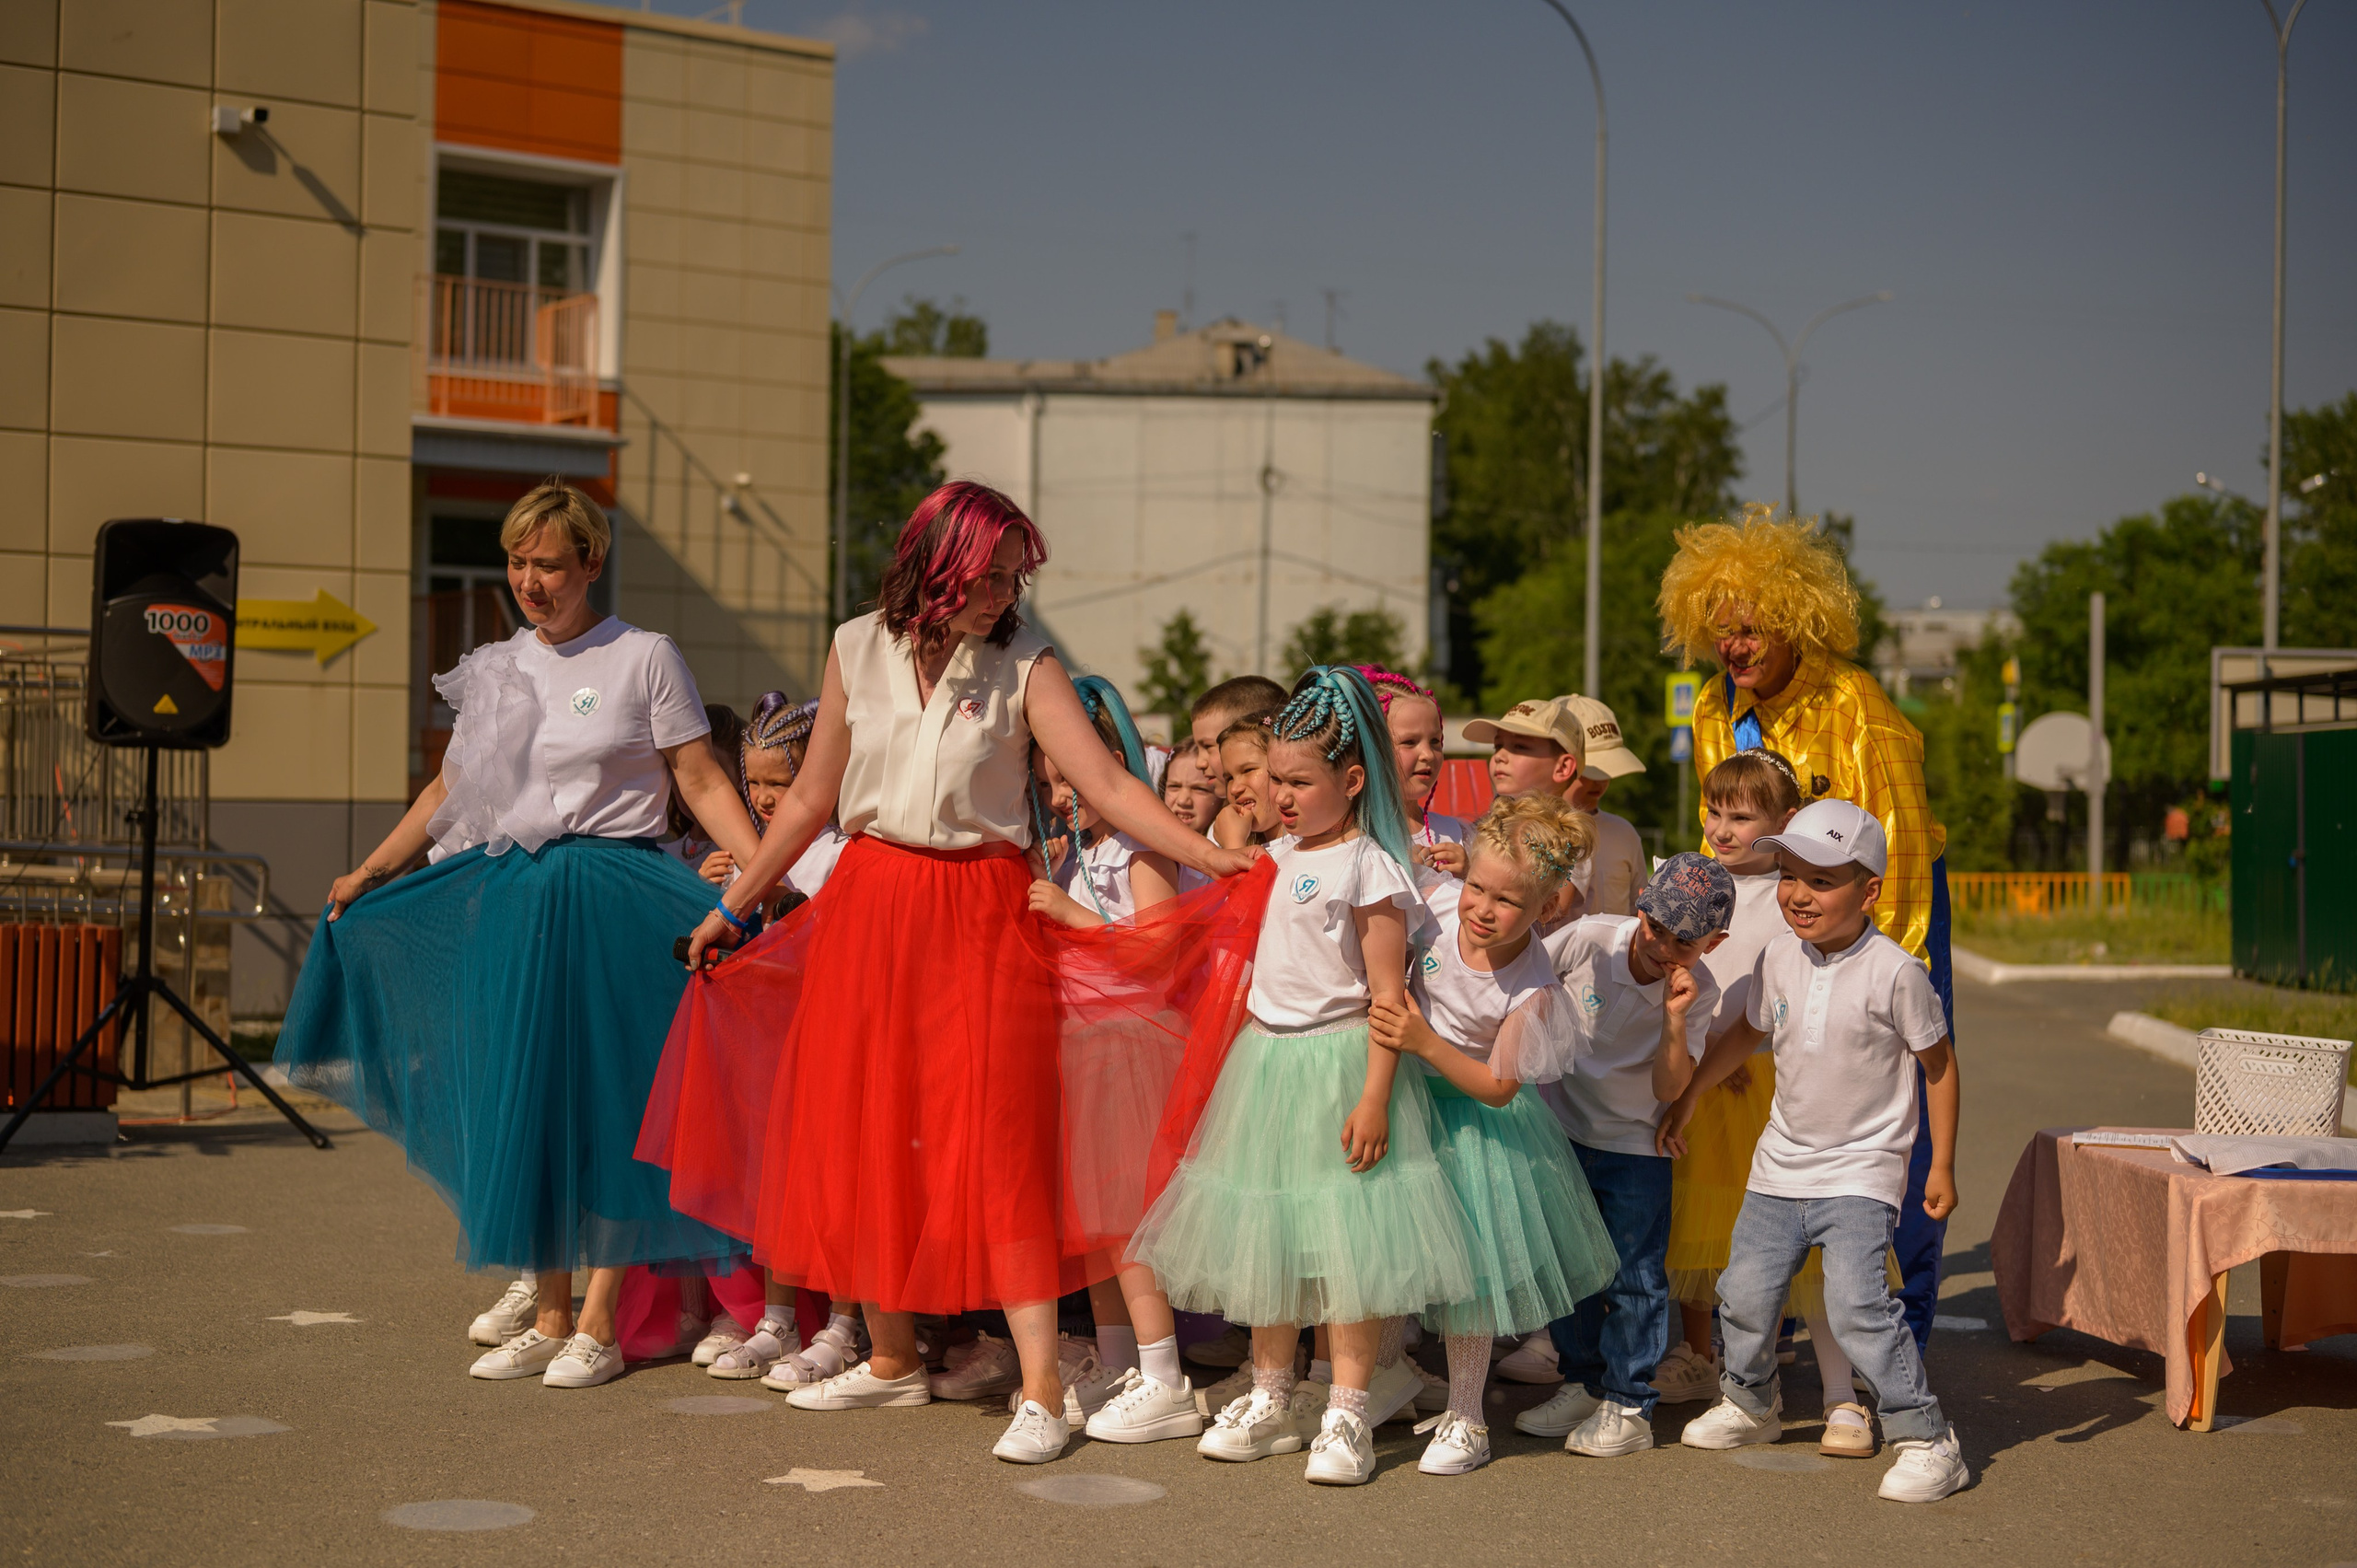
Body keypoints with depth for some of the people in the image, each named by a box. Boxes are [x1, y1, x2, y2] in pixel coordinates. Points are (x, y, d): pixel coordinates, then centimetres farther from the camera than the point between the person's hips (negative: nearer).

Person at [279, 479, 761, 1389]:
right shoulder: (496, 668, 14)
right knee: (518, 1100, 4)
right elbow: (450, 789, 22)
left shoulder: (644, 658, 0)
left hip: (609, 901, -5)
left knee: (602, 1096, -4)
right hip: (505, 903, 5)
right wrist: (369, 873, 20)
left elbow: (702, 783, -3)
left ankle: (600, 1325, 3)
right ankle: (549, 1318, 13)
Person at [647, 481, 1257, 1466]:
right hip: (869, 906, 3)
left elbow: (1106, 784, -11)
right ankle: (892, 1358, 22)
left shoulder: (1026, 668, -2)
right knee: (862, 1133, 6)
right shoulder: (858, 651, 5)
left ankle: (1040, 1390, -8)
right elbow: (810, 800, 13)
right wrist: (734, 906, 17)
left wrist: (1210, 855, -23)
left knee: (995, 1139, -8)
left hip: (983, 914, -3)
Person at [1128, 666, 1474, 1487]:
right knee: (1265, 1238, 12)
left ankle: (1346, 1417, 5)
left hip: (1338, 1064, -8)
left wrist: (1375, 1097, -20)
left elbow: (1388, 994, -15)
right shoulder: (1280, 857, 11)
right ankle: (1269, 1402, 24)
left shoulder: (1369, 868, -12)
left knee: (1344, 1238, -4)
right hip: (1266, 1057, 8)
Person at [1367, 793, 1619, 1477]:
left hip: (1474, 1119, -5)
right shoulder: (1439, 900, -18)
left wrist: (1426, 1044, -32)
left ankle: (1465, 1421, 16)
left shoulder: (1532, 991, -28)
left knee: (1468, 1270, 2)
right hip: (1410, 1096, 5)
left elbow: (1497, 1088, -23)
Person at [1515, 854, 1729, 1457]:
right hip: (1561, 1128, 2)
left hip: (1635, 1143, -1)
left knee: (1634, 1275, -2)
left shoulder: (1699, 994, -14)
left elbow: (1671, 1089, -19)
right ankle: (1583, 1384, 25)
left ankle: (1628, 1405, 9)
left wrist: (1675, 1018, -29)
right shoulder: (1590, 940, -17)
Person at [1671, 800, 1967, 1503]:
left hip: (1861, 1172, -6)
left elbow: (1938, 1061, -6)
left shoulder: (1894, 971, -15)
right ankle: (1751, 1403, 38)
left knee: (1857, 1304, -19)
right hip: (1782, 1165, 6)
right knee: (1744, 1292, 11)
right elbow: (1749, 1034, 17)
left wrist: (1942, 1166, -4)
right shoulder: (1778, 959, -1)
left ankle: (1928, 1440, -8)